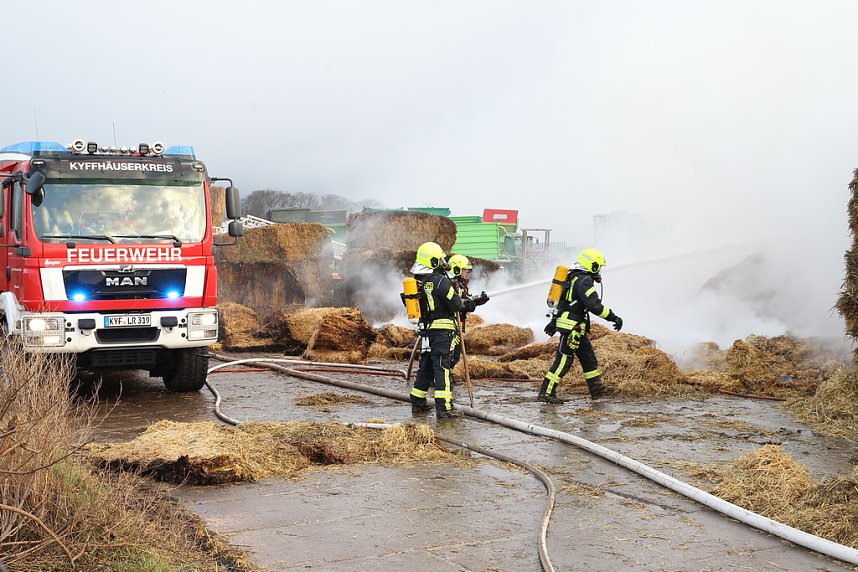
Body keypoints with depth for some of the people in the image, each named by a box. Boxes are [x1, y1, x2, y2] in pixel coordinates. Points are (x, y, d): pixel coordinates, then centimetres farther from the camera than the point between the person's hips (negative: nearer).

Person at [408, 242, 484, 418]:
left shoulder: (417, 281, 10)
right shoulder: (440, 280, -15)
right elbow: (455, 304, -13)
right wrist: (466, 302, 9)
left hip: (426, 329, 8)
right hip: (442, 329, -8)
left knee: (425, 366, 16)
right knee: (442, 366, -8)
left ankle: (418, 403, 23)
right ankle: (444, 407, -10)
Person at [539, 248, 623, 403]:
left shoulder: (574, 277, 17)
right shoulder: (584, 281, -16)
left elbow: (562, 301, 23)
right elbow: (594, 305, -24)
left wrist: (553, 322, 28)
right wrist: (614, 317, -18)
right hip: (572, 327, -11)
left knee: (588, 356, 17)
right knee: (564, 360, -9)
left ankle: (597, 388, 27)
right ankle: (546, 393, -8)